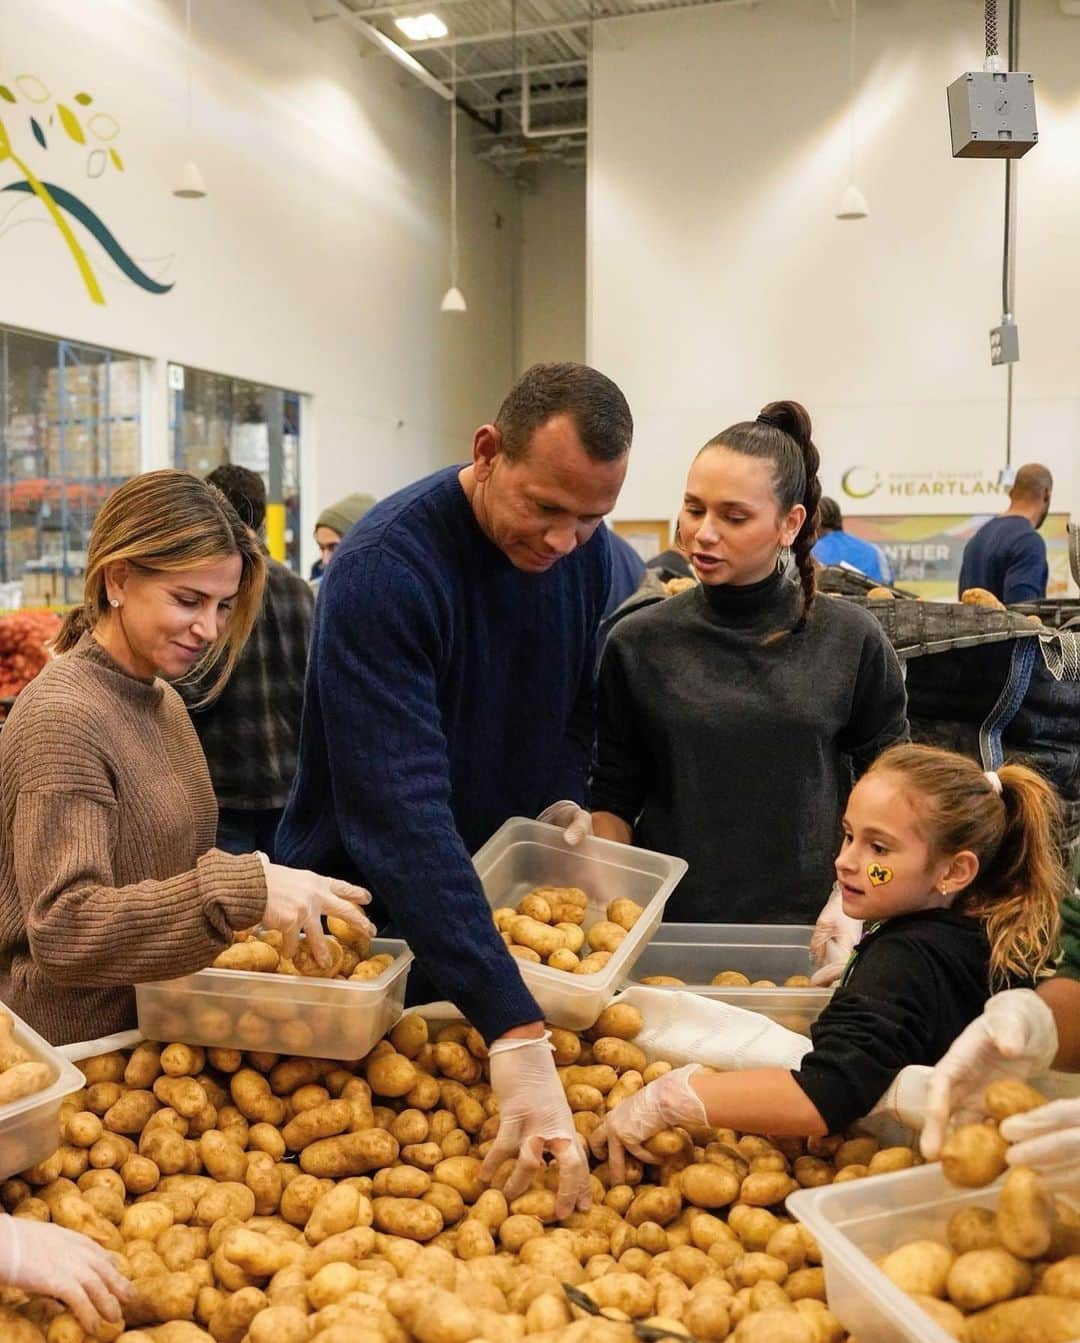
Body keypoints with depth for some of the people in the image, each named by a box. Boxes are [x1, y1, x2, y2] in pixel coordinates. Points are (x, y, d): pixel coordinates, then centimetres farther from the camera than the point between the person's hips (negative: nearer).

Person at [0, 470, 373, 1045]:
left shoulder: (162, 701, 9)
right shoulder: (61, 717, -17)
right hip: (74, 1052, -7)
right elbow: (62, 934, -24)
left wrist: (255, 878, -2)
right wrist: (242, 890, -32)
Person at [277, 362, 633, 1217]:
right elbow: (403, 814, -38)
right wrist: (516, 1036, -45)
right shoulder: (385, 568, -29)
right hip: (368, 907, -5)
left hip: (497, 894, 5)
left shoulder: (588, 552, -7)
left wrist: (567, 800, -10)